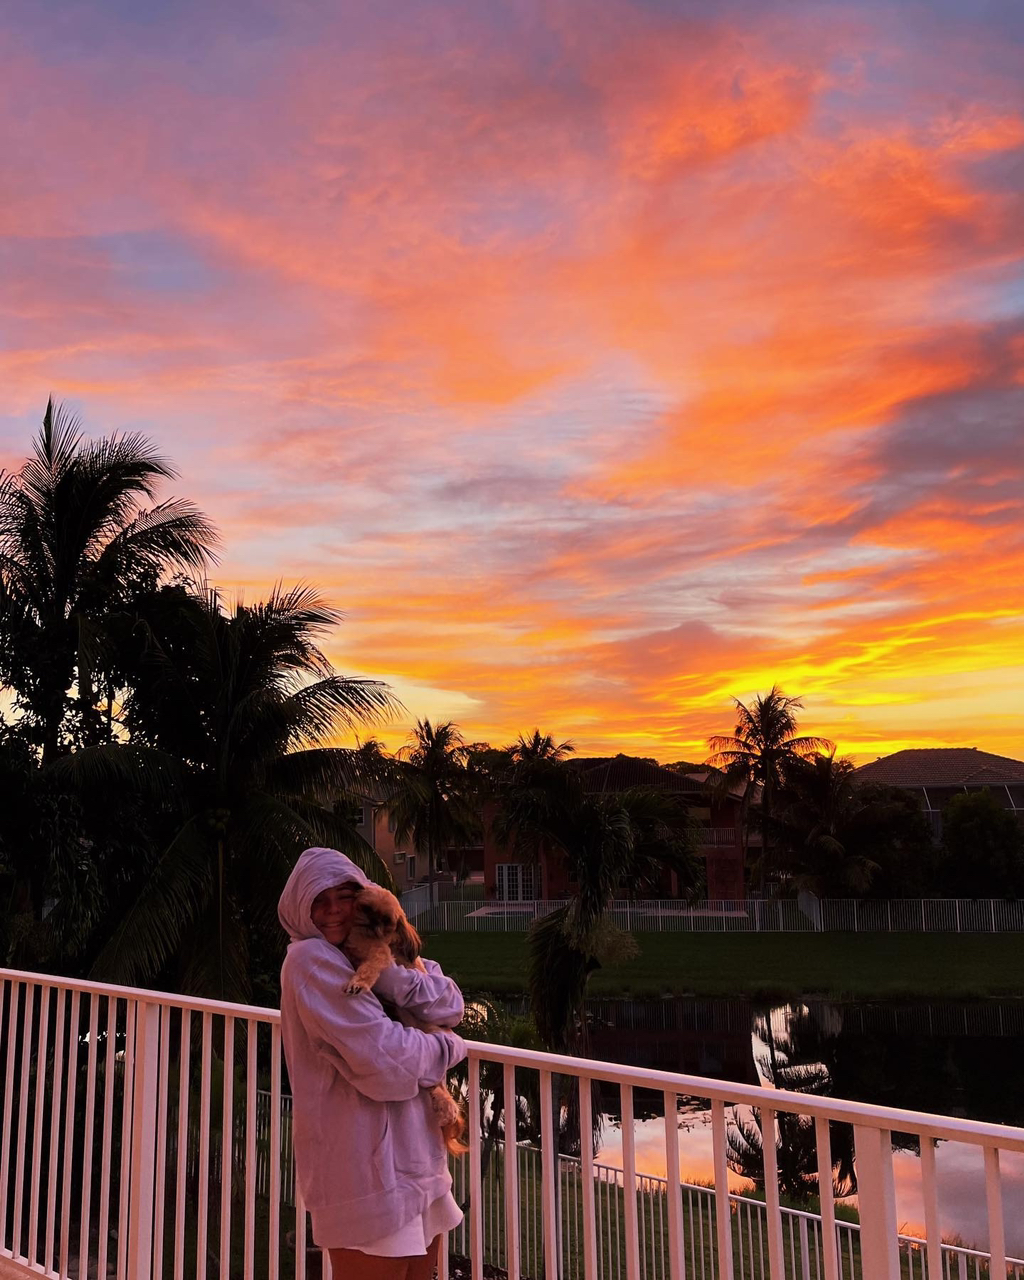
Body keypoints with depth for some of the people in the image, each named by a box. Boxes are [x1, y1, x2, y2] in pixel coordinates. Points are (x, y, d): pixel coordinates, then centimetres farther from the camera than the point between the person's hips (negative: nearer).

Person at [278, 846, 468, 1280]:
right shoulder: (311, 959, -13)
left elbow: (450, 1006, -4)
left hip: (415, 1157, 8)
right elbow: (383, 1058, -21)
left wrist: (390, 974, -20)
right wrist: (450, 1048, -5)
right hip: (365, 1165, -8)